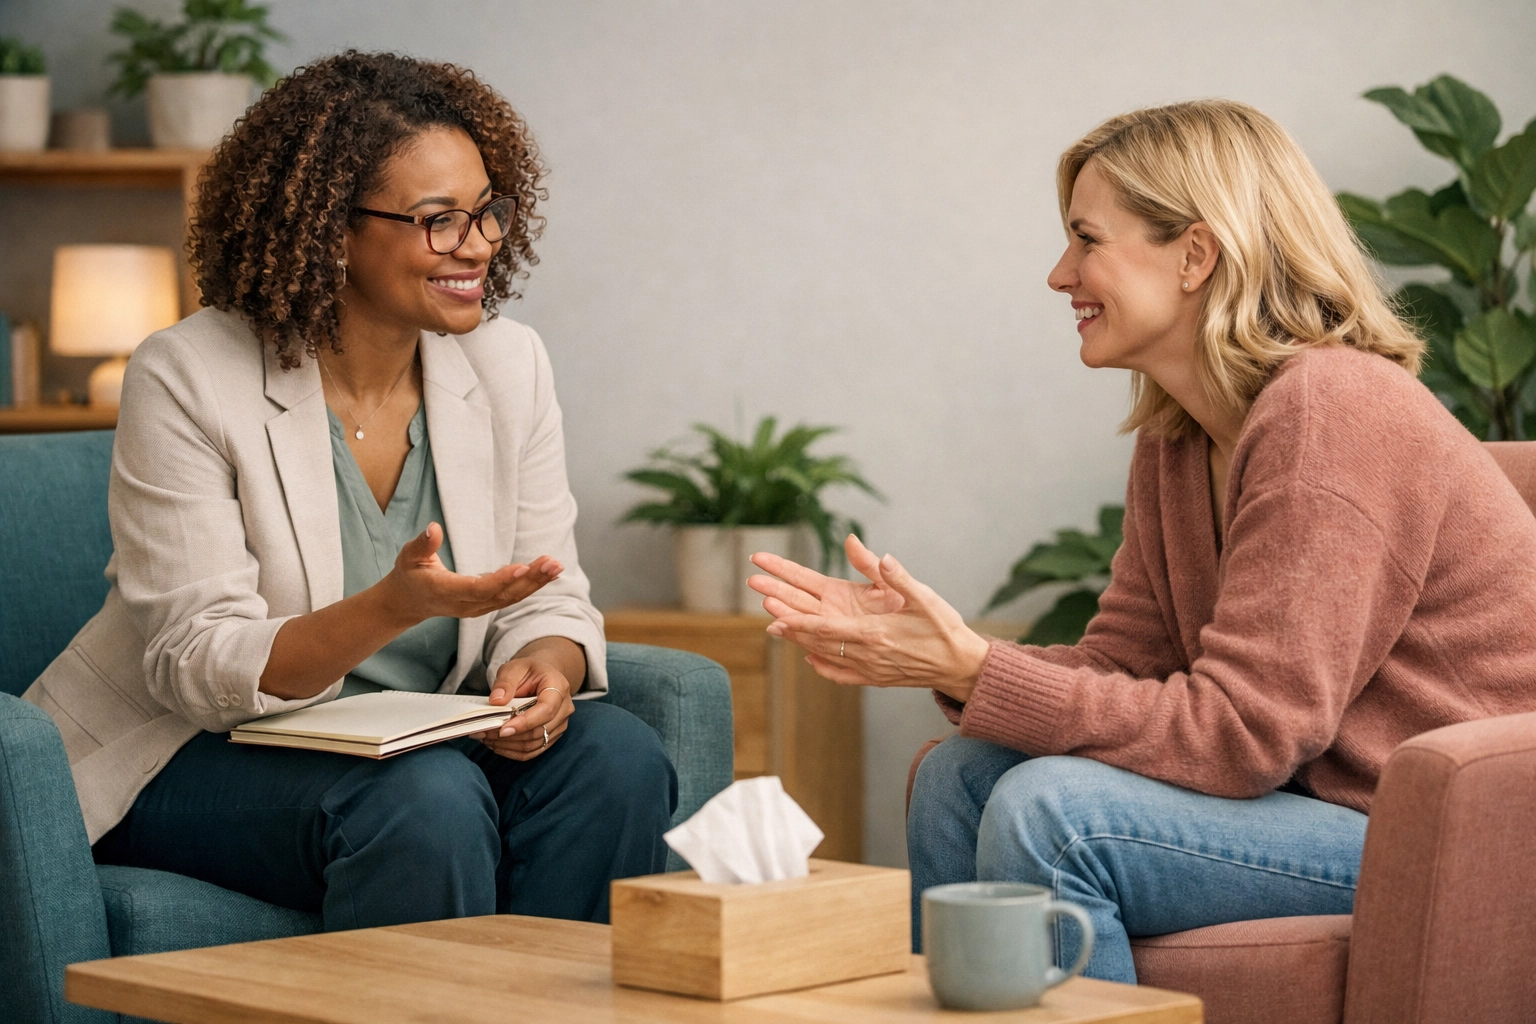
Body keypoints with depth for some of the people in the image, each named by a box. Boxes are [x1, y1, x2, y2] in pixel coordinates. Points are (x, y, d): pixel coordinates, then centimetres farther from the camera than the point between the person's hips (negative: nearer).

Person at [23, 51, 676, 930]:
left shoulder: (508, 364, 0)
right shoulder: (187, 380, -15)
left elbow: (550, 601, 3)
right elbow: (196, 668, -19)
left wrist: (545, 667, -23)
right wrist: (395, 607, -36)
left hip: (409, 739, 5)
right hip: (193, 755, -5)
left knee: (617, 758, -23)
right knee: (427, 798, -33)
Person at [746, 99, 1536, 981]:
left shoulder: (1330, 413, -20)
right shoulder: (1175, 438, 9)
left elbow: (1238, 734, -24)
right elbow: (1122, 666, 7)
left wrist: (972, 670, -23)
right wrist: (937, 649, -9)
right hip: (1314, 795, 9)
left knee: (1053, 809, -23)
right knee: (963, 775, 4)